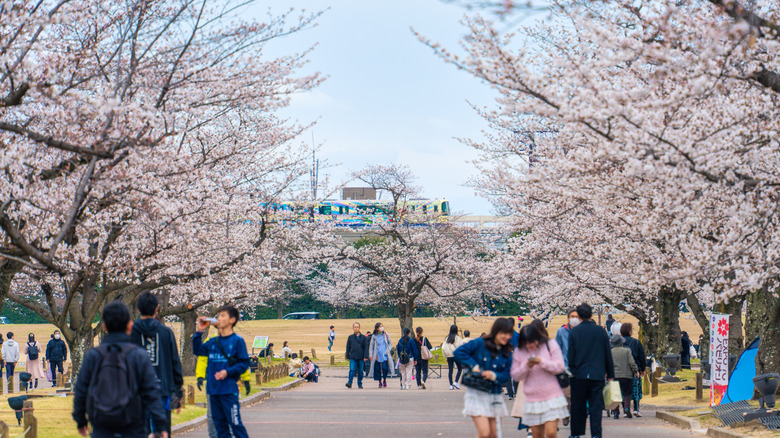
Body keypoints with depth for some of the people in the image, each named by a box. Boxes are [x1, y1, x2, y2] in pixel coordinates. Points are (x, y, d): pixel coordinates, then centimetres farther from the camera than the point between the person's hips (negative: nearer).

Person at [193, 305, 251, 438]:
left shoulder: (237, 340, -4)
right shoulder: (212, 342, 12)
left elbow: (244, 363, -6)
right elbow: (197, 350, 21)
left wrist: (228, 372, -19)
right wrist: (199, 331, 12)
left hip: (229, 389, -6)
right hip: (213, 389, 6)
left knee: (235, 423, -8)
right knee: (219, 424, 10)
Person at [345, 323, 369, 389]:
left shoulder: (363, 337, 6)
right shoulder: (350, 337, 8)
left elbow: (366, 347, 4)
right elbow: (348, 347, 12)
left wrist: (365, 356, -5)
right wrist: (347, 356, 8)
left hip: (361, 358, 0)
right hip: (353, 357, 0)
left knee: (360, 371, 6)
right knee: (352, 370, -14)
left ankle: (360, 384, 17)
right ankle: (350, 382, -12)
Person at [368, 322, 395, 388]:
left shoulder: (386, 335, 5)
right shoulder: (374, 336, 4)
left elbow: (390, 344, 12)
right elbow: (371, 346, 7)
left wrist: (387, 351, -1)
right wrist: (370, 355, 1)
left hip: (385, 355, -1)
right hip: (377, 355, 1)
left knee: (385, 367, -12)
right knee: (377, 369, -1)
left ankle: (384, 380, 10)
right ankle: (380, 382, 13)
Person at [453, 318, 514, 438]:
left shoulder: (507, 353, 8)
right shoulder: (480, 343, -6)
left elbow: (506, 375, 4)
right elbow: (458, 352, -10)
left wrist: (495, 376, -16)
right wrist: (473, 366, -15)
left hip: (495, 395, 5)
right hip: (477, 394, -5)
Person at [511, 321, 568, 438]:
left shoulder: (550, 345, -1)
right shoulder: (519, 351, 5)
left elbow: (560, 367, -6)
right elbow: (515, 376, 5)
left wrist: (542, 362, -18)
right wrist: (526, 366, -14)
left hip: (552, 397, -2)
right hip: (532, 399, 3)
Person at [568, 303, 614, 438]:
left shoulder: (574, 332, -3)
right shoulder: (601, 331, 1)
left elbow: (570, 356, -2)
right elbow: (608, 354, 5)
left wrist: (571, 371, 9)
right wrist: (610, 374, 12)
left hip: (579, 375, 0)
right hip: (597, 375, 0)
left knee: (578, 407, 9)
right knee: (596, 406, 2)